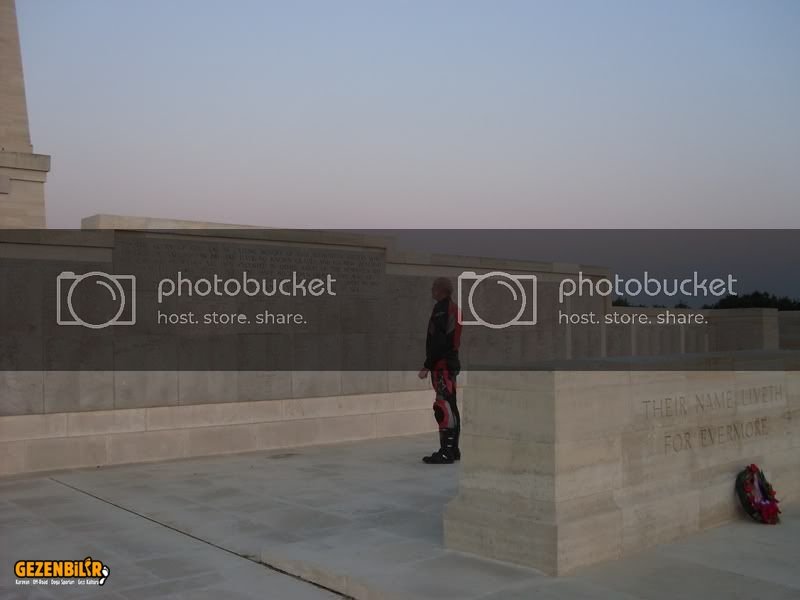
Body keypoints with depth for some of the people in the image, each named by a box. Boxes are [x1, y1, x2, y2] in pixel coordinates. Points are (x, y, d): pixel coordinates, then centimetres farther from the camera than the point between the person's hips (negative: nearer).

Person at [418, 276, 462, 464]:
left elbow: (438, 341, -22)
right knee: (450, 406, 14)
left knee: (444, 407, -11)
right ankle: (452, 449, 21)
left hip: (442, 364, -11)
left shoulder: (441, 308, -14)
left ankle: (446, 452, -11)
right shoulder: (453, 308, 17)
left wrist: (427, 366, -19)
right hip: (451, 362, 11)